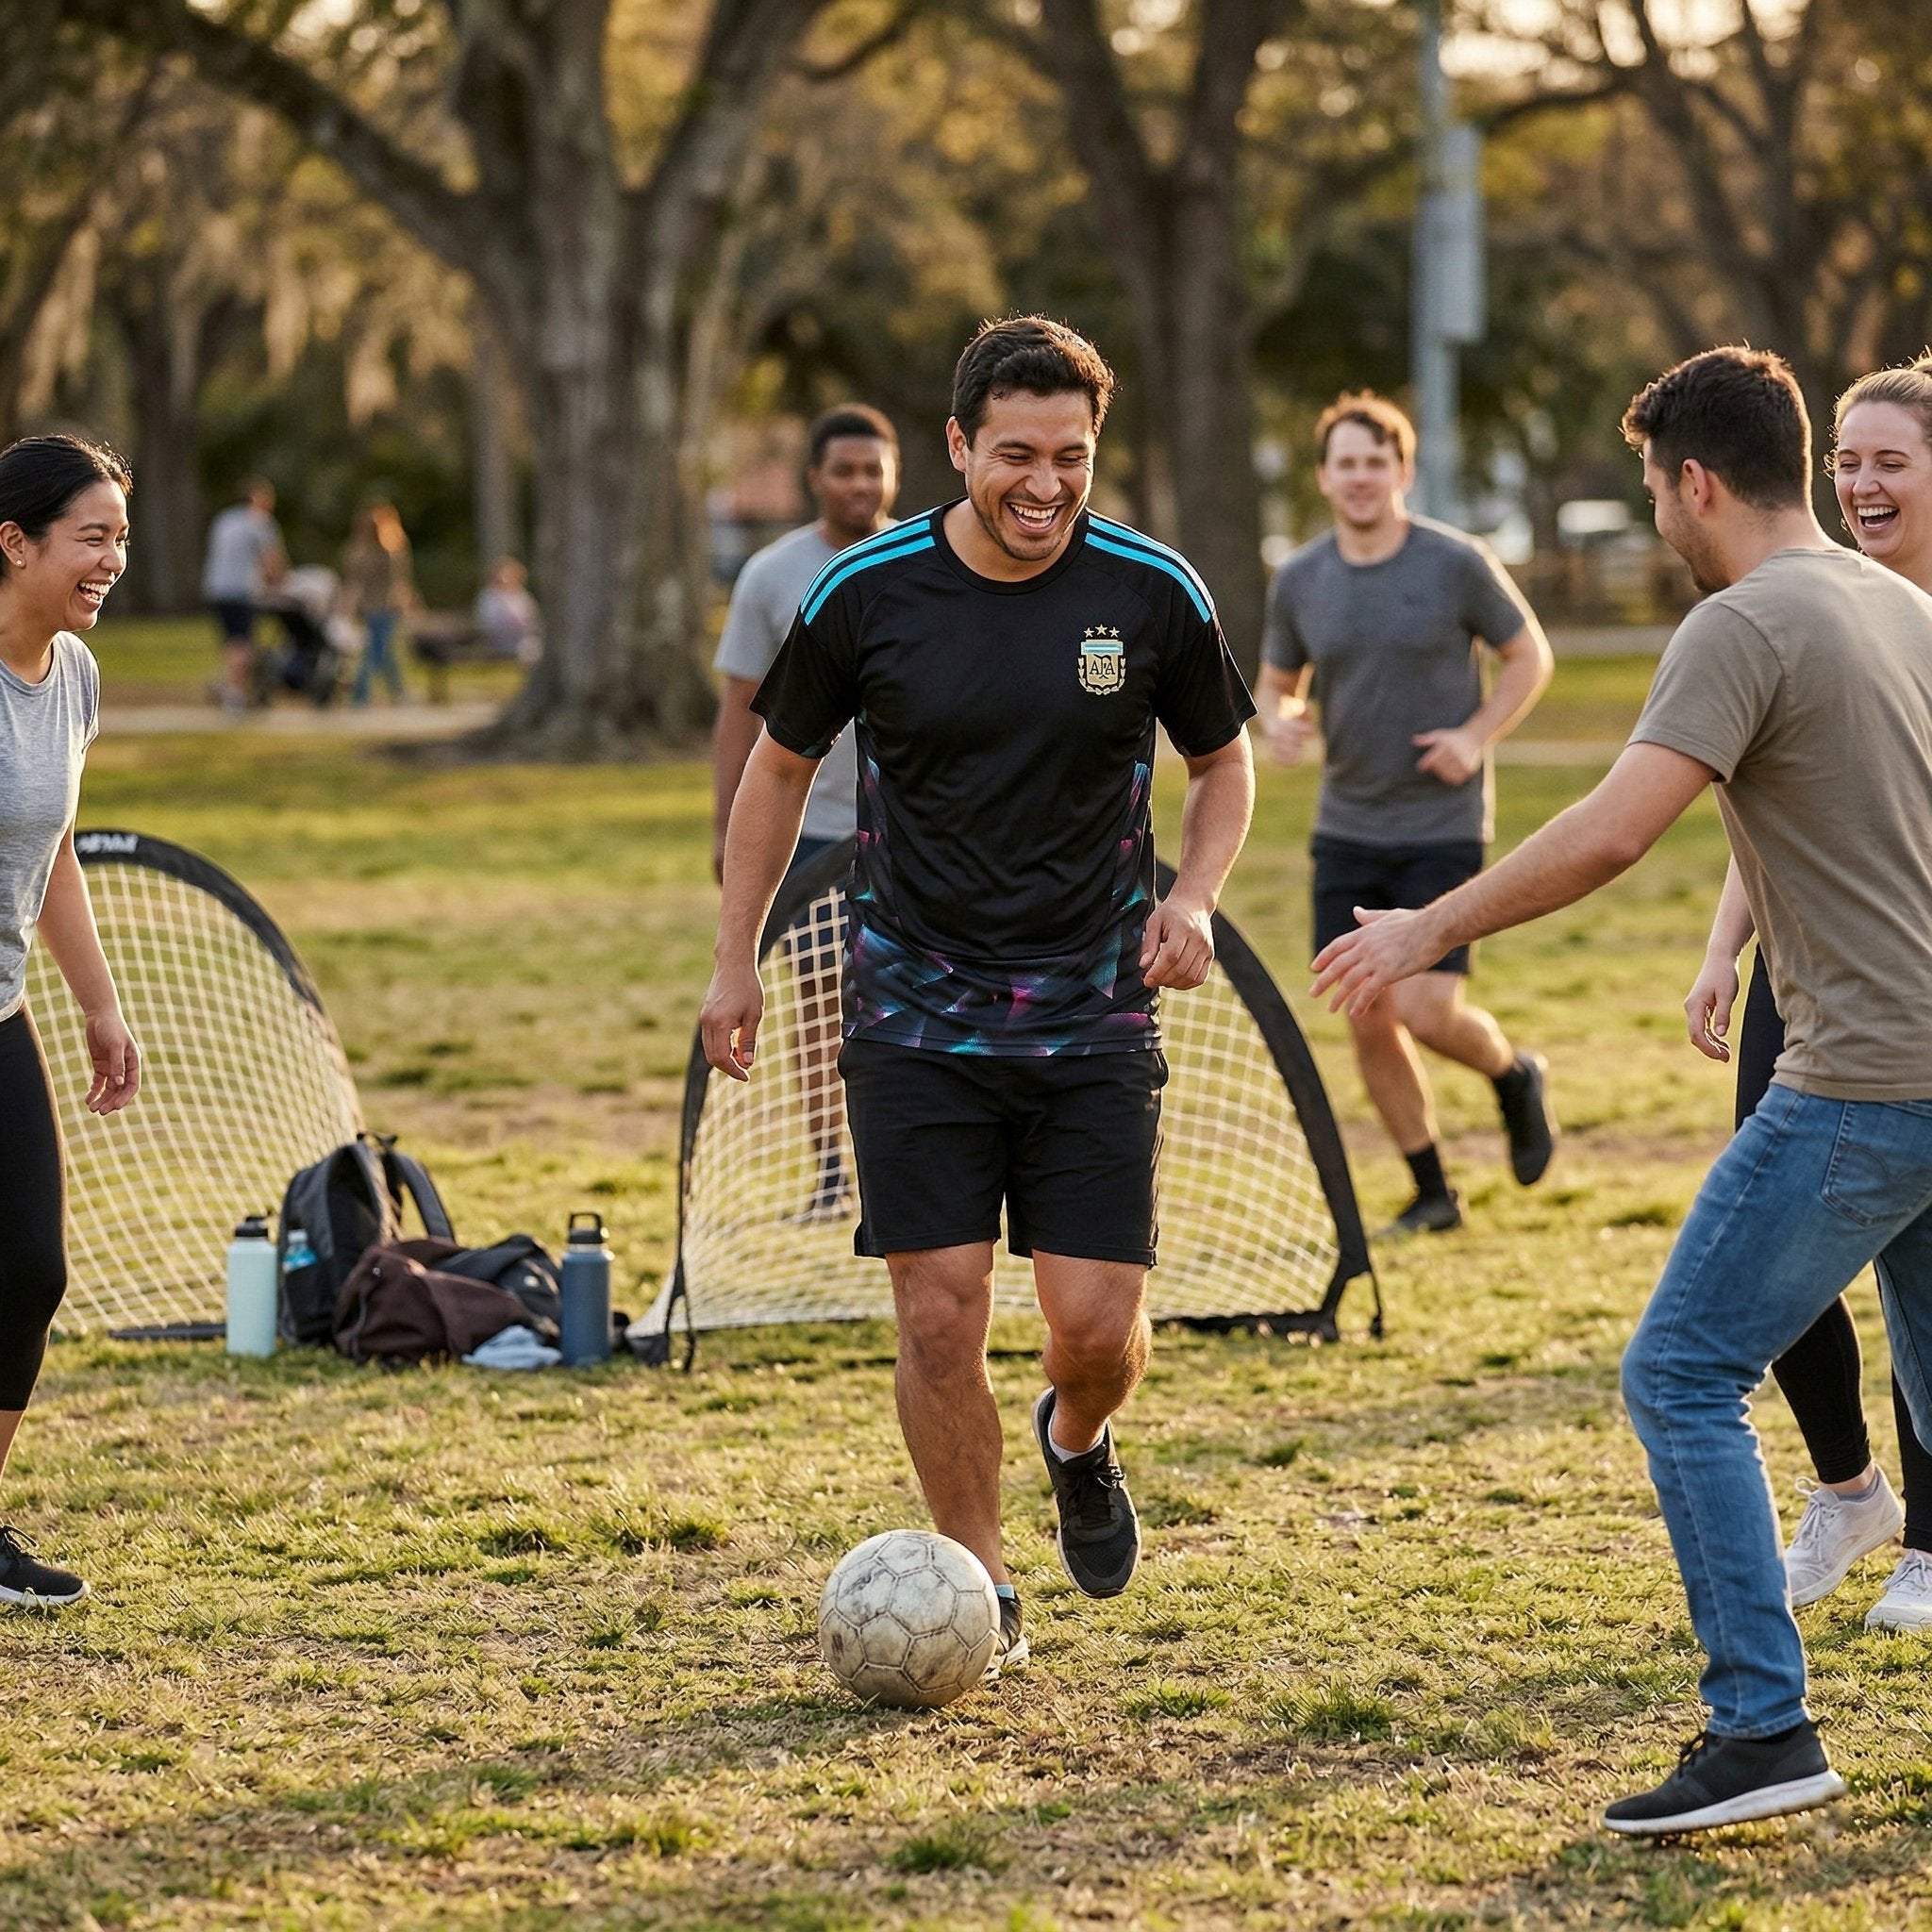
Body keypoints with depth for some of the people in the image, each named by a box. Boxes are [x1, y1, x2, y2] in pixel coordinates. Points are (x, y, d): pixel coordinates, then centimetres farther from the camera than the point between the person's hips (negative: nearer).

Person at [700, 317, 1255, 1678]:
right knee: (940, 1315, -6)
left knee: (1099, 1325, -5)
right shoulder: (865, 593, -6)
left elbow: (1224, 761, 10)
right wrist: (736, 958, 9)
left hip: (1095, 1013, 0)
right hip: (917, 1010, 0)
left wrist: (1194, 897, -9)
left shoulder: (1154, 592, -5)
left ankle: (1079, 1444, 32)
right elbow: (783, 762, 10)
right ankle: (980, 1595, 12)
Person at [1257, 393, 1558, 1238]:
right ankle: (1432, 1193, 18)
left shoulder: (1456, 563, -8)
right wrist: (1278, 719, -9)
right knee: (1368, 1023, 1)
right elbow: (1278, 681, 15)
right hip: (1347, 827, 4)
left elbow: (1530, 655, 2)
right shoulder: (1298, 581, 2)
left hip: (1443, 826, -4)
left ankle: (1516, 1077, 21)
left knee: (1427, 1012, -13)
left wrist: (1477, 735, -13)